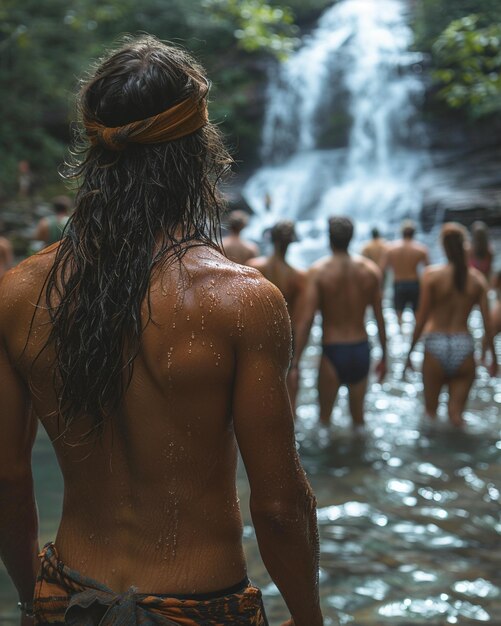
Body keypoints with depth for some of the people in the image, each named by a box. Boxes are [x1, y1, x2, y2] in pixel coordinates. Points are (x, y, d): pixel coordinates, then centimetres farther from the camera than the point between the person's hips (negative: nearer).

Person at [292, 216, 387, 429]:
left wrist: (295, 359, -14)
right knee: (358, 414, 17)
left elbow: (305, 320, -17)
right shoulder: (371, 270, 0)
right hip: (361, 350, 3)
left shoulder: (317, 271, -10)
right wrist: (384, 357, 13)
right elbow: (380, 318, 4)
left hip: (332, 351, -3)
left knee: (325, 416, 11)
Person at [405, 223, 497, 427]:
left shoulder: (432, 275, -7)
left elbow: (422, 318, -6)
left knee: (430, 413, 13)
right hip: (464, 349, 2)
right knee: (456, 416, 8)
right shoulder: (477, 279, 0)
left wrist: (410, 352, 3)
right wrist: (493, 357, 10)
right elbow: (487, 322, 0)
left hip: (435, 349, -2)